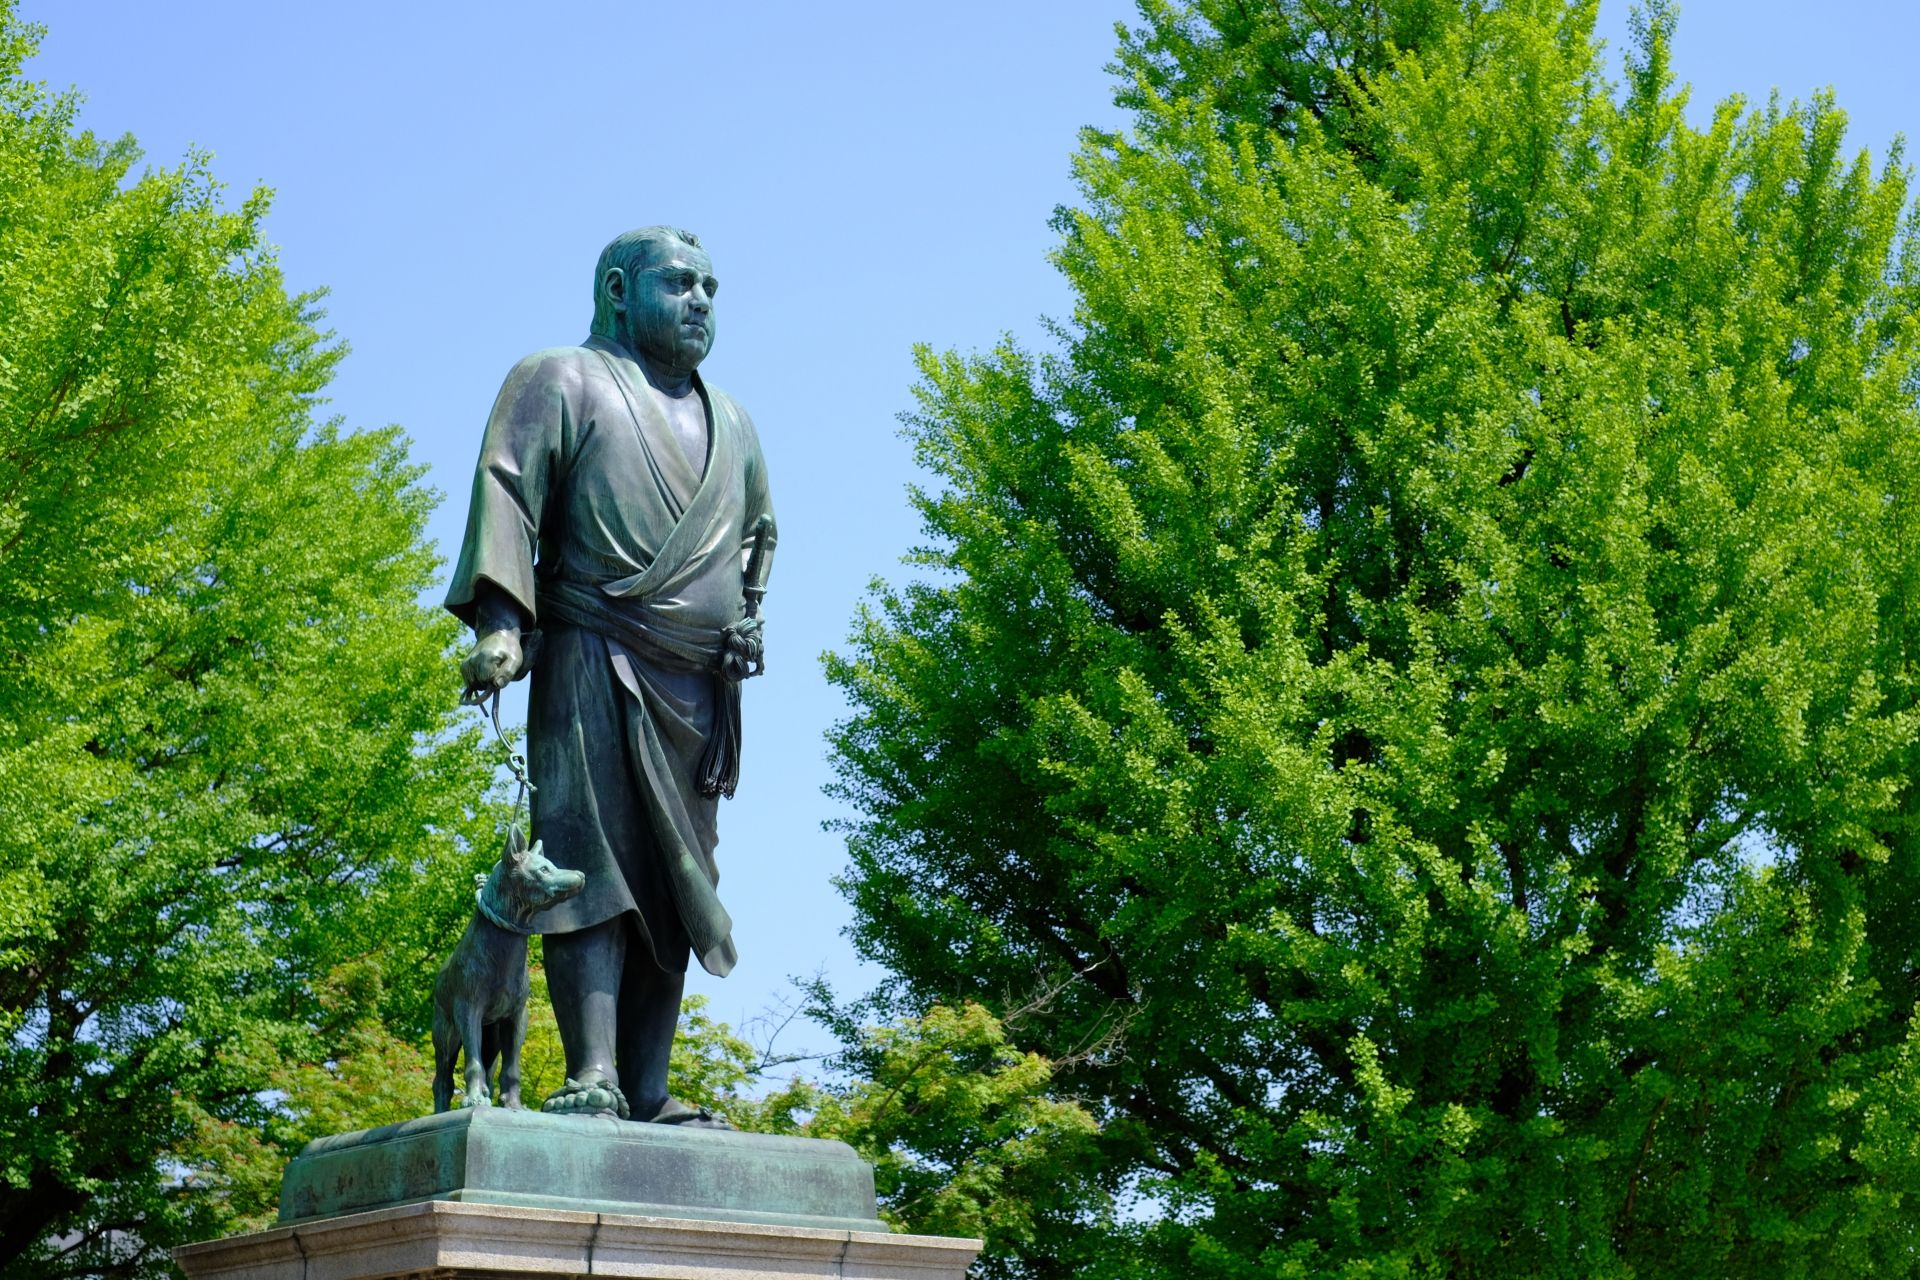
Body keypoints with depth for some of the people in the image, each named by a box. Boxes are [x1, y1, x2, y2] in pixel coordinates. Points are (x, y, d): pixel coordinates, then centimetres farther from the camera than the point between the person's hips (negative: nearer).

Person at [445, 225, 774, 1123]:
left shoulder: (731, 426, 26)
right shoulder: (564, 382, 7)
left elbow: (758, 534, 36)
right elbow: (507, 489, -6)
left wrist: (743, 620, 17)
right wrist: (502, 621, -20)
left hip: (699, 692, 6)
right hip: (596, 670, -6)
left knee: (676, 887, -1)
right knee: (592, 862, -15)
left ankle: (648, 1093, -3)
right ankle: (592, 1078, -24)